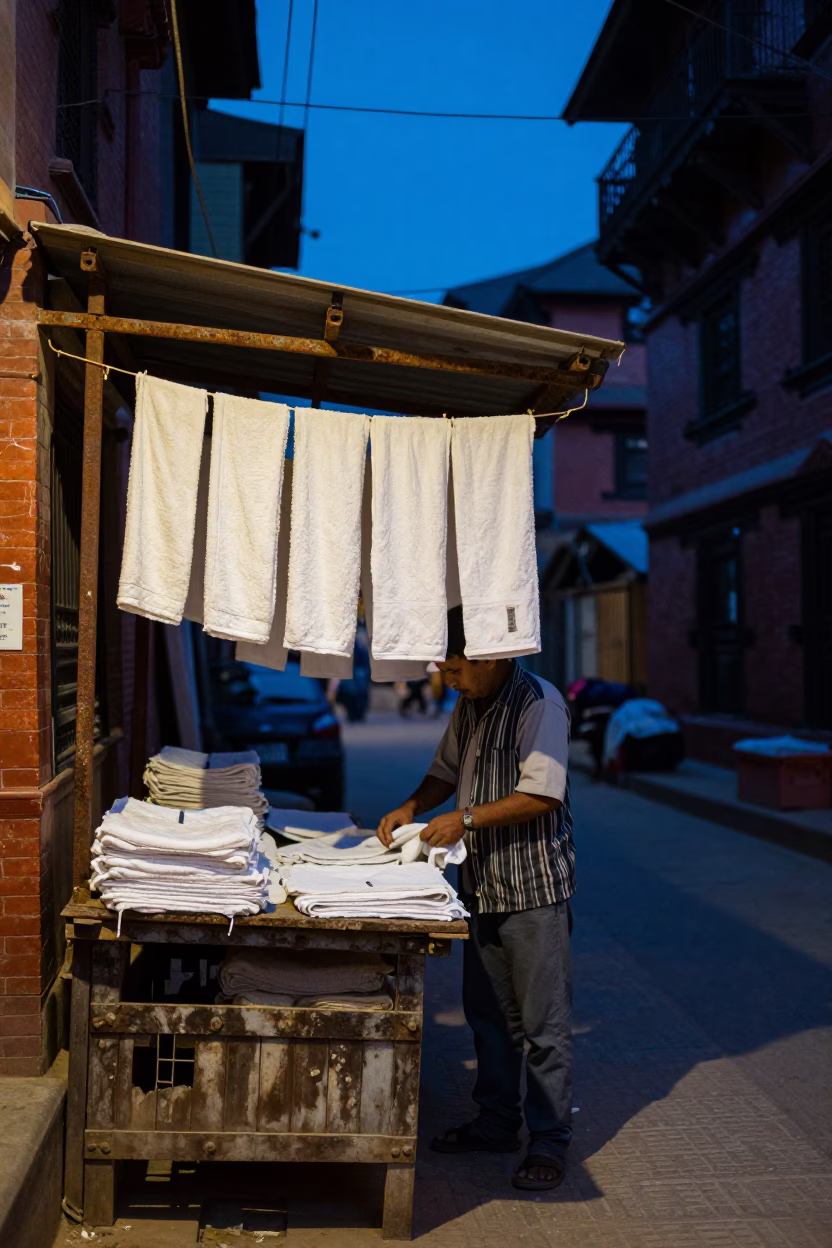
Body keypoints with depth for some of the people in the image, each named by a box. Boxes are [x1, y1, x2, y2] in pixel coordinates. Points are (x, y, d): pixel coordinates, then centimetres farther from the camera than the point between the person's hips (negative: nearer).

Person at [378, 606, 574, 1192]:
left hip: (534, 886, -8)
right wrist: (411, 809, 4)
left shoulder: (539, 702, -16)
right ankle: (498, 1122, 30)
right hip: (483, 882, 8)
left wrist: (465, 819, -20)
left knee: (544, 1022, 1)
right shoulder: (470, 706, 11)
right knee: (488, 1012, 16)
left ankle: (550, 1141, 13)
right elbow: (447, 770, 22)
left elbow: (542, 796, -22)